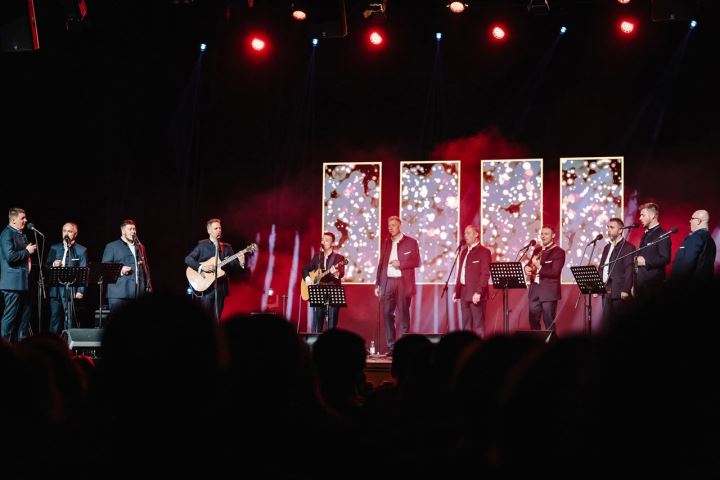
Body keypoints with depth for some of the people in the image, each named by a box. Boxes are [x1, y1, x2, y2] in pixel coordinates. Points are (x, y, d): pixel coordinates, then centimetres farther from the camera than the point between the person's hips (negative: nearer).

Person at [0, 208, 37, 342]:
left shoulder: (22, 235, 17)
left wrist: (29, 258, 10)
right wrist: (27, 251, -12)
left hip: (24, 282, 9)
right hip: (13, 282, -9)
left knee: (24, 316, 10)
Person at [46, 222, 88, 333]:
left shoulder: (81, 250, 5)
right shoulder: (54, 248, 15)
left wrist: (80, 291, -10)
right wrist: (53, 265, -8)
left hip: (71, 290, -3)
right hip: (55, 290, 4)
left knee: (69, 320, -7)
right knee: (55, 319, 6)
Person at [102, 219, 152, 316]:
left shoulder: (140, 247, 22)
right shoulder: (112, 246, 7)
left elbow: (146, 267, 23)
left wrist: (148, 286, 11)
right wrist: (119, 270, -16)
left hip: (139, 293, 4)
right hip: (119, 293, -4)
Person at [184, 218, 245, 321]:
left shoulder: (227, 247, 12)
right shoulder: (202, 245, 2)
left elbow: (233, 265, 8)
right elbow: (188, 259, -4)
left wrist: (240, 263, -14)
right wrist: (201, 267, -17)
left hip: (221, 286, 3)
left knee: (217, 318, 4)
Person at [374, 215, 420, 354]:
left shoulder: (411, 242, 4)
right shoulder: (386, 243, 16)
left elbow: (416, 262, -1)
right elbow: (381, 264, 15)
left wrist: (400, 264, -14)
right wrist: (377, 284, 11)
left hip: (403, 283, -4)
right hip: (387, 283, 4)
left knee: (403, 315, -3)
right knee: (387, 314, 0)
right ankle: (391, 347, 5)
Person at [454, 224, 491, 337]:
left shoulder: (483, 251, -7)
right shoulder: (464, 251, 17)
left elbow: (485, 274, -14)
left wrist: (478, 292, -21)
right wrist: (457, 291, 14)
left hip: (476, 294, -8)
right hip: (464, 293, 8)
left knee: (478, 324, -5)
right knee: (466, 324, 10)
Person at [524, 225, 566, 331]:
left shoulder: (559, 252, -7)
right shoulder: (537, 250, 15)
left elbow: (555, 272, -16)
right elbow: (530, 264, 19)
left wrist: (539, 267, -23)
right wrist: (527, 268, -5)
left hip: (549, 291, -7)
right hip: (534, 289, 7)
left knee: (549, 322, -3)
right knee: (533, 320, 9)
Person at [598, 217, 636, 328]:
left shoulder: (628, 247, -4)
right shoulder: (607, 247, 19)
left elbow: (629, 270, -11)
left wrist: (626, 290, -17)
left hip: (619, 292, -7)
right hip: (606, 292, 7)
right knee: (606, 322, 5)